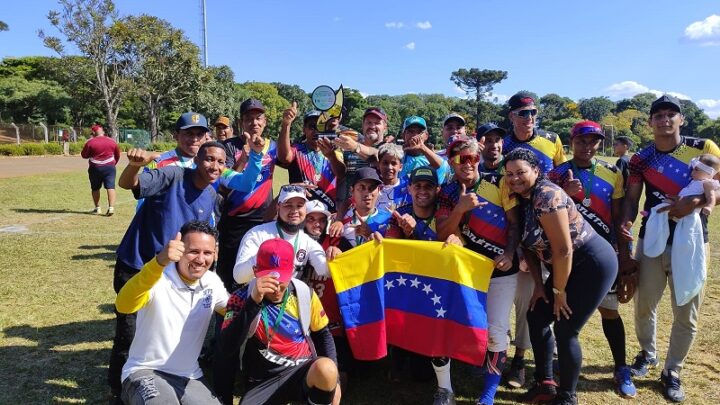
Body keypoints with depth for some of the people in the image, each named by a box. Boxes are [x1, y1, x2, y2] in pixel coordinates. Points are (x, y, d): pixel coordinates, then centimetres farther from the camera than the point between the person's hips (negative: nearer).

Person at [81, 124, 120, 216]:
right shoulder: (112, 141, 5)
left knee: (95, 188, 13)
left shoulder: (90, 142, -6)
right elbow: (117, 155, 14)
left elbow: (84, 155, 1)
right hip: (109, 167, 2)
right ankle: (111, 207, -16)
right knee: (110, 187, -4)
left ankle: (97, 208, 19)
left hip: (95, 168, -1)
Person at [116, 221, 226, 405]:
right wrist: (159, 262, -49)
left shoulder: (212, 282, 1)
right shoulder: (158, 278, -16)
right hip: (145, 372, -5)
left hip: (190, 376, 5)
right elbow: (124, 306, -35)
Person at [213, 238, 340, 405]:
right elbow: (226, 349, -22)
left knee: (325, 369, -33)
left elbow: (323, 335, 10)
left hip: (302, 372, -1)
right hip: (263, 382, 1)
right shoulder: (241, 298, -9)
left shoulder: (305, 293, -5)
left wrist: (331, 377, -2)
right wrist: (254, 302, -31)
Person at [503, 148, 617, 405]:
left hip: (594, 264, -9)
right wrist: (539, 285, 3)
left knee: (565, 330, -5)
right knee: (536, 317, 9)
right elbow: (530, 244, 8)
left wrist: (559, 291, -15)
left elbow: (562, 250, -24)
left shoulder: (546, 195, -24)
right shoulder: (523, 199, 4)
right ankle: (545, 384, 25)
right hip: (570, 266, 9)